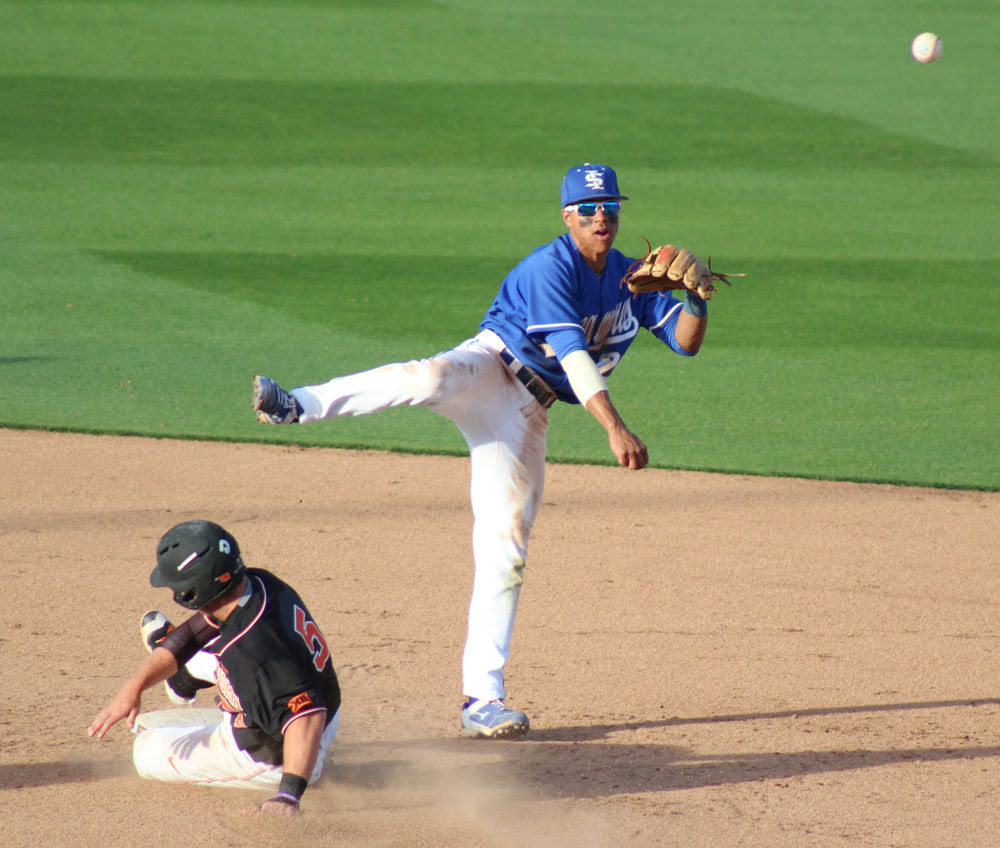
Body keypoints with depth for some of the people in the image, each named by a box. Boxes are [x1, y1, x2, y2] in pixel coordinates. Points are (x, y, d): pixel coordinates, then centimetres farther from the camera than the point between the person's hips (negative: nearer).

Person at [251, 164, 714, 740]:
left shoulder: (631, 278, 11)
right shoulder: (551, 269, -12)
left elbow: (686, 342, 10)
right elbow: (572, 353, -23)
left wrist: (697, 296, -11)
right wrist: (615, 428, -32)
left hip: (527, 414, 5)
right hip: (488, 372, -5)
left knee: (506, 549, -1)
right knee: (431, 378, -42)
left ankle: (483, 699, -1)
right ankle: (296, 406, -52)